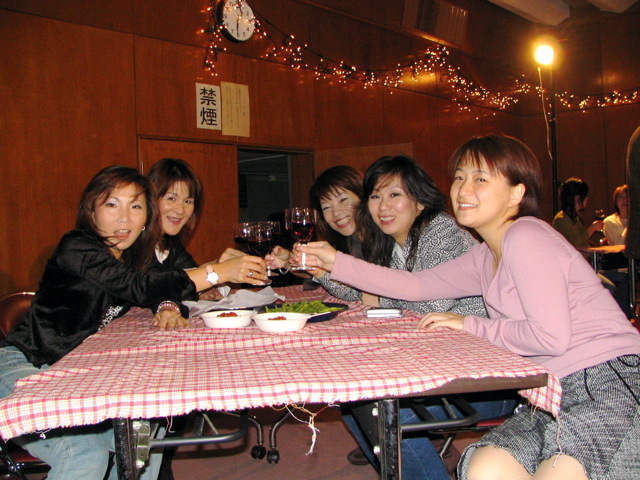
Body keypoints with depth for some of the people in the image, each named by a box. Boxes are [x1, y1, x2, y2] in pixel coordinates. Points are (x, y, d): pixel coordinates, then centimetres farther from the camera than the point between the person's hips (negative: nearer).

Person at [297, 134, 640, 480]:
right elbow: (416, 285, 16)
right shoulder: (486, 257, 13)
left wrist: (471, 326, -8)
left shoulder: (526, 237, -14)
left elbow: (551, 337, -20)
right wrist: (337, 263, 12)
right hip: (557, 395, 7)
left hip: (609, 383, -7)